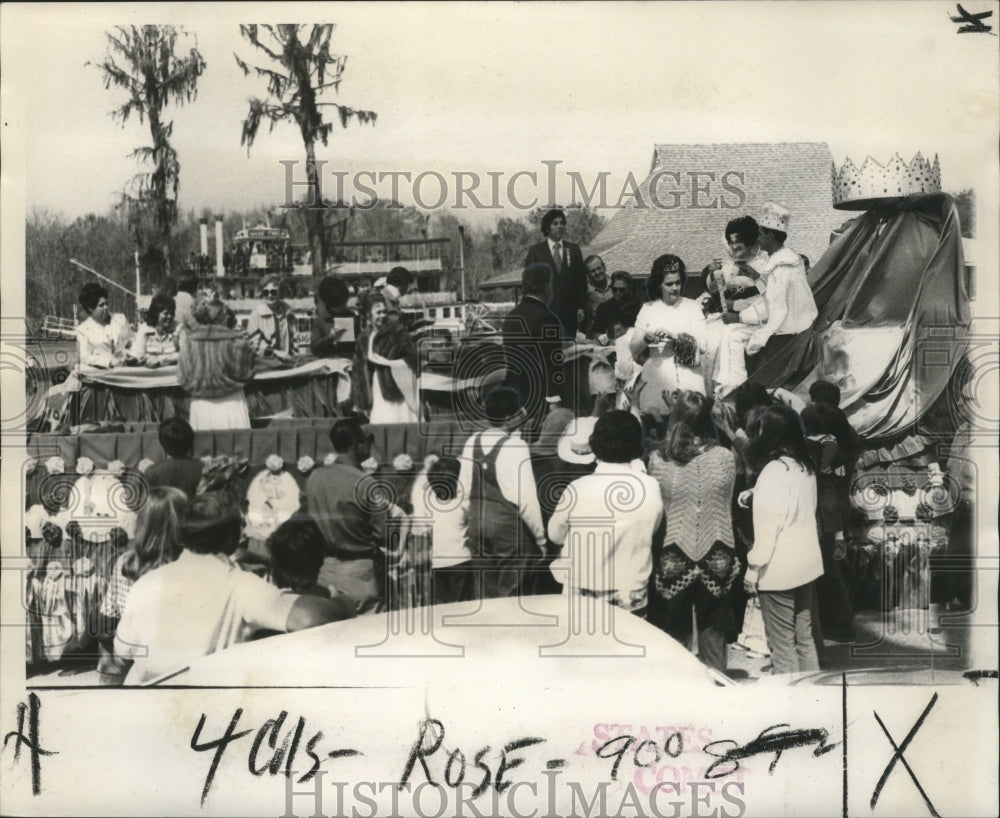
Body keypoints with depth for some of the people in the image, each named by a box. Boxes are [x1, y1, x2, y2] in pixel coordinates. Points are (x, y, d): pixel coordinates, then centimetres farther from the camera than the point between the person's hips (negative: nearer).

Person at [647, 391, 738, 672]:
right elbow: (727, 503, 4)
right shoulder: (725, 457, -8)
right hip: (715, 561, 1)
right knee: (712, 633, 14)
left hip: (671, 561, 0)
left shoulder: (657, 460, -10)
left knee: (671, 637, 13)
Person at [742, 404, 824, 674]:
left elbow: (768, 525, -19)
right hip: (806, 563, 8)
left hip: (779, 569, -8)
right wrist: (756, 496, 11)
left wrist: (753, 567, -13)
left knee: (782, 644, 0)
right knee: (804, 638, 16)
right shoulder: (804, 466, 6)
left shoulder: (774, 470, -18)